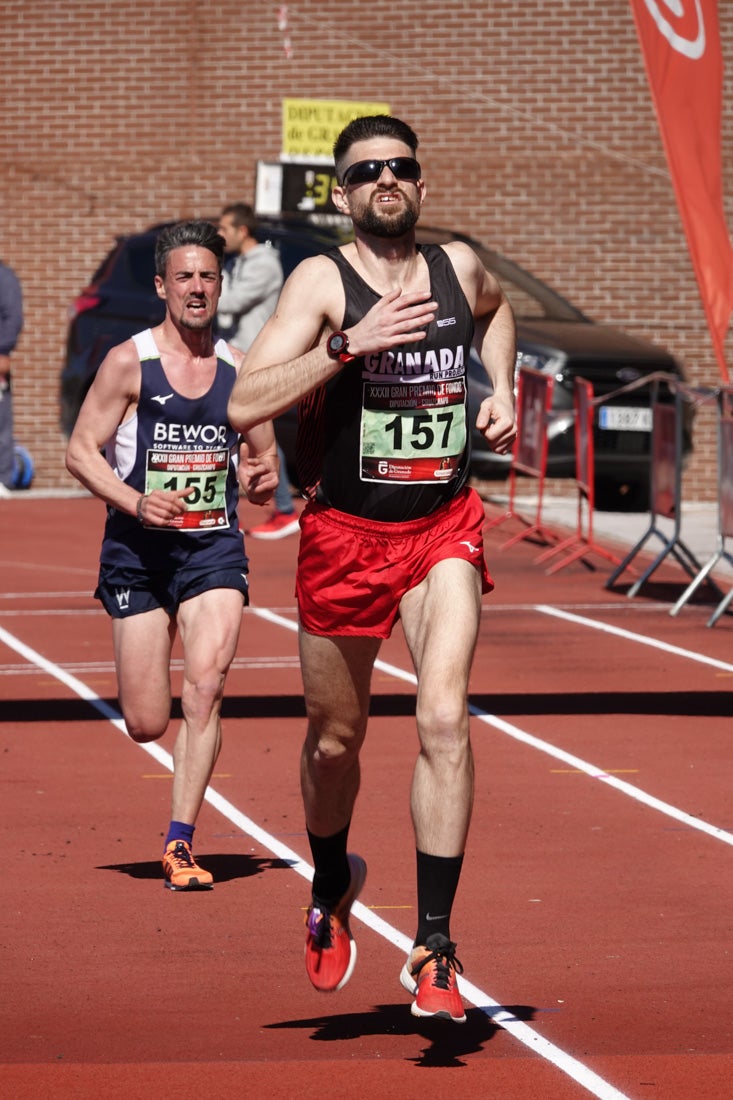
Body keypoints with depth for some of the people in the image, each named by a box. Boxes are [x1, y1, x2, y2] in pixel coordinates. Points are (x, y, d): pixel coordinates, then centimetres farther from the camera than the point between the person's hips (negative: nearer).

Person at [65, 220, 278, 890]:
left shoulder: (240, 370, 7)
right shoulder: (129, 363, -3)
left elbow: (265, 462, 18)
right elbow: (81, 451, -3)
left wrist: (261, 478, -6)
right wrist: (136, 502, -18)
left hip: (215, 547, 1)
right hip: (138, 550, -1)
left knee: (206, 684, -19)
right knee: (146, 723, -2)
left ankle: (181, 844, -13)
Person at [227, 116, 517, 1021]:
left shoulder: (460, 267, 3)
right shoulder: (322, 281, -11)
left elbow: (496, 310, 31)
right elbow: (244, 405, -23)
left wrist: (501, 388, 14)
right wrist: (349, 343, -31)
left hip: (444, 526, 2)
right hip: (344, 532, -2)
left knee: (444, 719, -18)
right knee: (335, 738, 13)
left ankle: (433, 946, -15)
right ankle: (331, 891, 43)